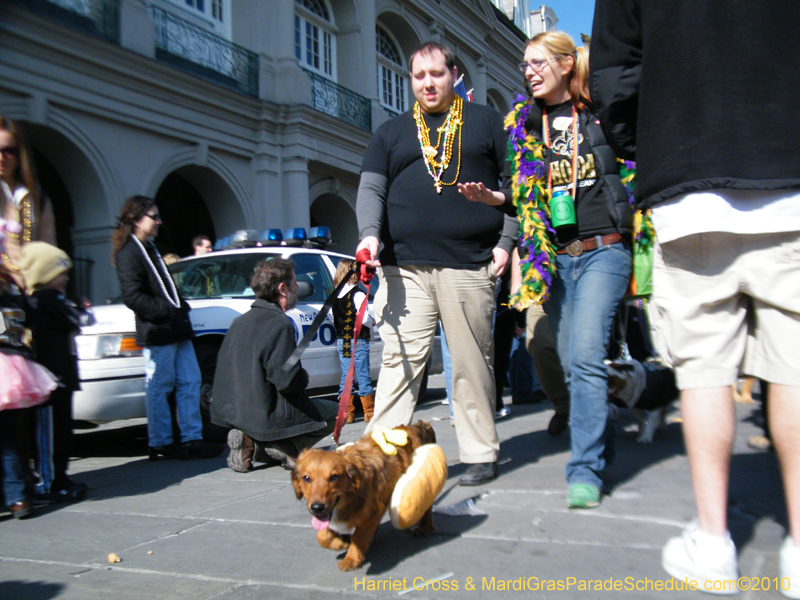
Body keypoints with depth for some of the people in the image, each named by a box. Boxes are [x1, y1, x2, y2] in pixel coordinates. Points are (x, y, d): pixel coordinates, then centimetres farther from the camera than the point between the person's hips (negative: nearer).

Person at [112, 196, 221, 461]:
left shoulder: (149, 249, 22)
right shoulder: (128, 254, -8)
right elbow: (133, 297, -18)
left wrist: (180, 308, 12)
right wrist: (168, 312, -19)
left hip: (176, 330, 9)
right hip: (157, 333, -9)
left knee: (190, 382, 8)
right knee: (158, 387, -2)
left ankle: (192, 438, 13)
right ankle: (160, 444, 8)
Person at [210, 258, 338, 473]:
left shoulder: (240, 321, 8)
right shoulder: (279, 324, -19)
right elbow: (288, 381, -25)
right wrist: (305, 377, -2)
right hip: (266, 416, -8)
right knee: (334, 413, 10)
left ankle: (253, 441, 6)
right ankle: (281, 449, -8)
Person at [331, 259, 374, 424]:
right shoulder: (358, 294, -12)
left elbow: (334, 319, 10)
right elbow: (364, 318, -17)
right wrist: (374, 322, 2)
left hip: (341, 341, 6)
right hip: (358, 340, -6)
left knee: (346, 375, 10)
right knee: (363, 376, 1)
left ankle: (347, 413, 10)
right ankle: (369, 412, 8)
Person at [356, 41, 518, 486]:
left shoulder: (486, 122, 16)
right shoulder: (391, 133, 20)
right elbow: (371, 189, 10)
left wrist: (507, 240, -3)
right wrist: (370, 234, -9)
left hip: (470, 266, -1)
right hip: (405, 268, 2)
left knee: (473, 363, 2)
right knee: (399, 361, -5)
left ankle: (481, 455, 13)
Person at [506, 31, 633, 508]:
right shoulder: (522, 124, 14)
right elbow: (519, 195, 17)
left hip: (603, 250, -4)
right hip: (553, 257, 4)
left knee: (586, 355, -16)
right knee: (572, 361, 8)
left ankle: (586, 469, -10)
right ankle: (603, 444, 27)